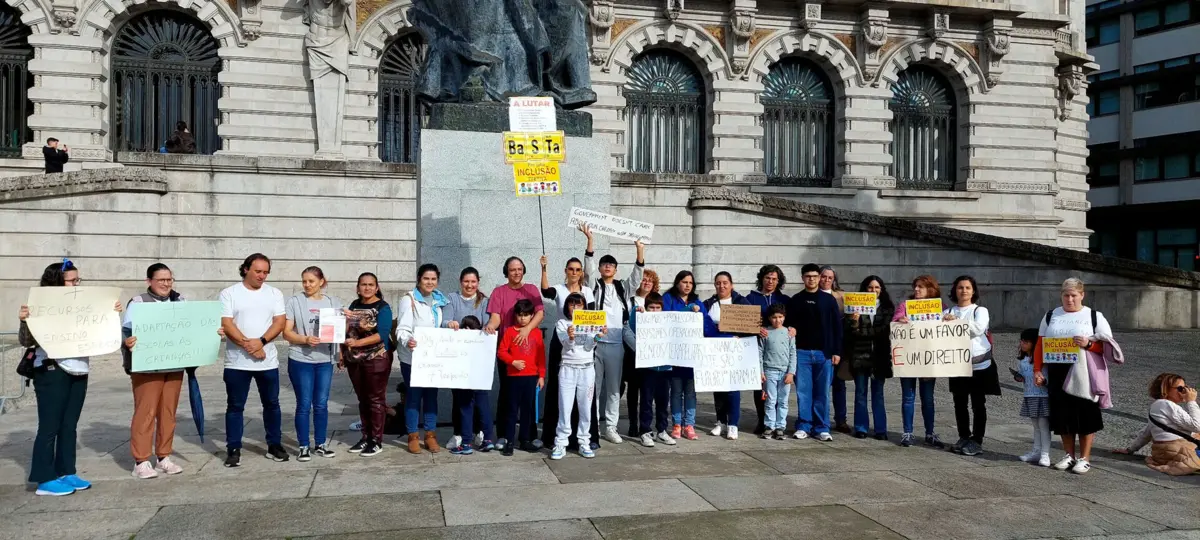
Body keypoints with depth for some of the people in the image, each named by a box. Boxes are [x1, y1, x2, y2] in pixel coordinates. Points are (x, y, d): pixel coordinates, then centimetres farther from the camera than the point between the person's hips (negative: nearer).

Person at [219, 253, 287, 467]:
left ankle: (274, 445, 21)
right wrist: (247, 345, -18)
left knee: (271, 404, 10)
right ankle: (233, 449, 14)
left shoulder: (274, 294, 6)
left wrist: (260, 341, -17)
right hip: (237, 362, -2)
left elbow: (279, 323, -2)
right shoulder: (229, 293, -1)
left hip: (268, 361, 2)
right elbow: (226, 324, -9)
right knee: (235, 406, 5)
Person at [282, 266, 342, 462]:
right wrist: (305, 339, -21)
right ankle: (303, 446, 11)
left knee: (322, 404, 10)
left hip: (325, 360, 3)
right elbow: (287, 332, -4)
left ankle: (320, 444, 20)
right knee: (304, 405, 2)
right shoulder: (294, 302, -1)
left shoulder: (334, 302, 9)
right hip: (301, 360, -3)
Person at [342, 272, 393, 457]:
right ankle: (366, 437, 23)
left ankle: (377, 441, 9)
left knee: (376, 399, 1)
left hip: (377, 360, -6)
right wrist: (342, 353, 8)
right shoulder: (354, 305, 10)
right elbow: (346, 331, 15)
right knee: (362, 400, 13)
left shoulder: (383, 307, -8)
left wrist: (357, 343, -27)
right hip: (355, 360, 6)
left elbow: (382, 334, -19)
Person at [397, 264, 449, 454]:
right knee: (414, 395, -1)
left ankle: (430, 435, 16)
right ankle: (413, 436, 10)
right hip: (413, 357, -5)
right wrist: (407, 341, -36)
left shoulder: (439, 300, 12)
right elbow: (403, 328, -16)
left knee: (431, 394, 8)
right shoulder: (409, 300, -8)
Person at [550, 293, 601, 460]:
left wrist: (597, 336, -25)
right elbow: (566, 344, -13)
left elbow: (589, 346, -5)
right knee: (565, 408, -3)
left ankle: (584, 443, 14)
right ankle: (560, 444, 2)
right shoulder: (561, 323, 1)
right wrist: (570, 337, -35)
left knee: (585, 408, 6)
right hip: (567, 369, -2)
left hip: (587, 369, 2)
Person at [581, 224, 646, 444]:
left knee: (614, 388, 7)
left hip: (616, 344, 2)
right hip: (595, 342, -2)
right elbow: (590, 264, -7)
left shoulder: (623, 288, 13)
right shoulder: (594, 285, 6)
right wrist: (590, 239, -19)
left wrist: (640, 249, -13)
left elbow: (637, 275, 0)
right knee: (593, 386, 2)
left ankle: (610, 427, 13)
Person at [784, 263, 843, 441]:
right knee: (803, 391, 1)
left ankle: (822, 428, 10)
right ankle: (803, 426, 10)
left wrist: (836, 352, 0)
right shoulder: (795, 300, 7)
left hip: (824, 353, 0)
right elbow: (788, 325, 8)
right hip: (801, 353, 0)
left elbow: (837, 326, 5)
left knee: (822, 392, 2)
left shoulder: (829, 299, 5)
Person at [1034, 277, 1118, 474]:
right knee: (1062, 414, 7)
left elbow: (1107, 346, 0)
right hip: (1057, 375, 3)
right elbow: (1040, 345, 9)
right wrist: (1037, 369, 1)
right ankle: (1069, 455, 20)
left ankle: (1084, 458, 11)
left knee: (1085, 415, 1)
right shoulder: (1051, 316, 11)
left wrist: (1088, 344, -18)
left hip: (1083, 376, -3)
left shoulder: (1095, 317, 3)